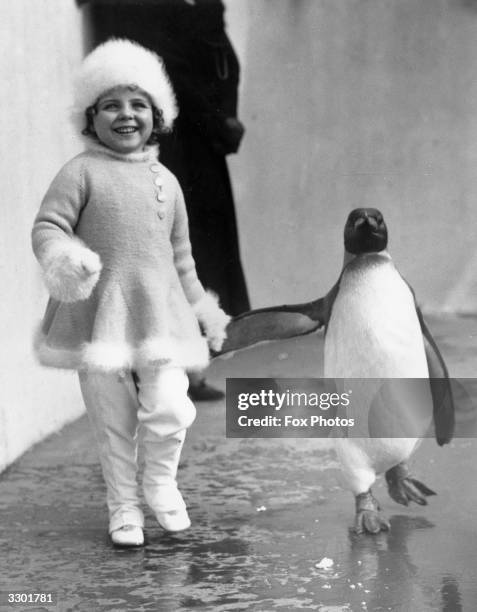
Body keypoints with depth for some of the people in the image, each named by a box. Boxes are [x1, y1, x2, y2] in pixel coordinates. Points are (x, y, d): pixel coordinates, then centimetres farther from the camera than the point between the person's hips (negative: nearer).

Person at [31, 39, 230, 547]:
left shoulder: (165, 181, 12)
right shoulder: (82, 172, -2)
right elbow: (47, 225, -9)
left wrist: (202, 309, 22)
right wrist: (62, 258, -29)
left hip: (159, 313, 3)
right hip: (99, 314, -2)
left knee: (170, 410, -12)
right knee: (113, 423, 5)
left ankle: (160, 481, 16)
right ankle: (123, 507, 24)